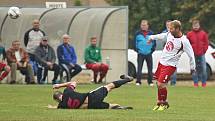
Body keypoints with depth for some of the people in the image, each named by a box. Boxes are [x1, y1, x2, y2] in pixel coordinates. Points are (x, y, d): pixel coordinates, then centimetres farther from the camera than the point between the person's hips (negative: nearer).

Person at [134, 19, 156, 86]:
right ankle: (138, 81, -2)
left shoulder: (151, 33, 4)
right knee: (139, 68, -5)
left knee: (150, 68, 5)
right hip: (140, 54, -1)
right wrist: (137, 49, -1)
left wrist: (152, 50, 2)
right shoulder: (138, 33, 2)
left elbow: (154, 43, 11)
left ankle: (150, 81, 13)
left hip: (149, 54, 1)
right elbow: (135, 42, 7)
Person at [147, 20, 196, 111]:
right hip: (161, 62, 7)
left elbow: (191, 55, -11)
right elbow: (161, 36, 23)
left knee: (161, 84, -13)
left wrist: (192, 67, -4)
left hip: (170, 65, -7)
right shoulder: (169, 34, 0)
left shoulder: (184, 41, -19)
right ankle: (159, 102, 27)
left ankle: (165, 103, 8)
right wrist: (152, 38, 39)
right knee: (159, 84, 11)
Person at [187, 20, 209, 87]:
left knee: (203, 69, -1)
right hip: (193, 55, 0)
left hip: (201, 54, 0)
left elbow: (206, 43, 6)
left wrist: (204, 51, -2)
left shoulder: (203, 33, 3)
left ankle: (204, 83, 8)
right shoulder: (189, 34, 2)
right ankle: (195, 83, 6)